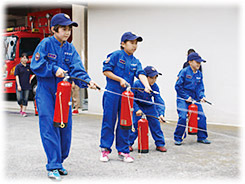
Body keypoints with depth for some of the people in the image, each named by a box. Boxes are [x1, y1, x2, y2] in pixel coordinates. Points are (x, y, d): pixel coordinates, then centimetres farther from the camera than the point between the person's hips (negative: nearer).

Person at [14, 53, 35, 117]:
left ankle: (23, 111, 6)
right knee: (19, 98, -5)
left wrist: (31, 79, 6)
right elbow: (16, 76, -7)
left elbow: (33, 73, 22)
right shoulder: (18, 66, -1)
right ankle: (21, 108, 22)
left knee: (25, 99, 1)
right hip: (20, 86, -3)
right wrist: (18, 85, -14)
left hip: (27, 86, 3)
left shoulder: (29, 66, 8)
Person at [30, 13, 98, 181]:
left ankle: (59, 161, 23)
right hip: (46, 92, -5)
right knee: (49, 127, -8)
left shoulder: (70, 49, 7)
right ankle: (53, 166, -1)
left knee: (65, 127, 7)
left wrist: (87, 81, -22)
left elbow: (77, 69, -5)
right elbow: (36, 65, -11)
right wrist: (54, 70, -20)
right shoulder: (45, 44, -5)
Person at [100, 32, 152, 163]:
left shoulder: (135, 61, 12)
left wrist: (146, 85, -21)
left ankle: (123, 151, 16)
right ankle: (105, 149, 12)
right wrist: (120, 79, -13)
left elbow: (141, 74, -3)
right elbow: (106, 71, -7)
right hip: (112, 93, -5)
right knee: (109, 121, 1)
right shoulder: (116, 55, -3)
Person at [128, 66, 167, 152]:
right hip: (137, 106, -3)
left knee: (155, 124, -1)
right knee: (135, 125, -8)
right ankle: (129, 144, 9)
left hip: (149, 107, 3)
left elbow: (159, 101, -21)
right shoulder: (137, 84, -25)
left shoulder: (155, 86, -17)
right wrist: (137, 109, -22)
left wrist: (161, 114, -34)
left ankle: (160, 144, 13)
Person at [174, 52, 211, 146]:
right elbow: (178, 86, -11)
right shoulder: (184, 72, -10)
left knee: (202, 116, 0)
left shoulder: (199, 74, 7)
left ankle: (202, 137, 16)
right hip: (183, 99, -6)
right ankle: (178, 138, 0)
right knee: (182, 117, -15)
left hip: (195, 99, 6)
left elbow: (200, 87, 11)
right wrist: (186, 97, -13)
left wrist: (202, 96, -7)